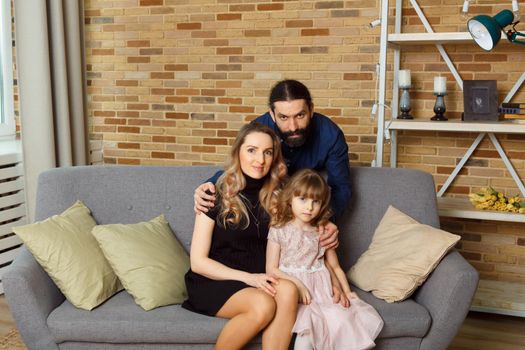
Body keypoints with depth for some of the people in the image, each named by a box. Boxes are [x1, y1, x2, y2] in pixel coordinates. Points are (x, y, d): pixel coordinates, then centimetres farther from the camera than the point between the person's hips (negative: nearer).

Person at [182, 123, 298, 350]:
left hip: (258, 279, 4)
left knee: (288, 291, -29)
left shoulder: (274, 196, 6)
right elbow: (198, 262, -8)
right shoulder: (217, 195, -7)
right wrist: (247, 277, -19)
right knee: (263, 305, -32)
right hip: (213, 281, -4)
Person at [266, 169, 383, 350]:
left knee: (342, 320, -21)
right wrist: (298, 285, -16)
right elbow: (271, 269, -5)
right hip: (291, 291, -3)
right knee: (308, 327, -29)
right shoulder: (279, 230, -2)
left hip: (320, 289, 4)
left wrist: (346, 291, 2)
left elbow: (335, 267, 16)